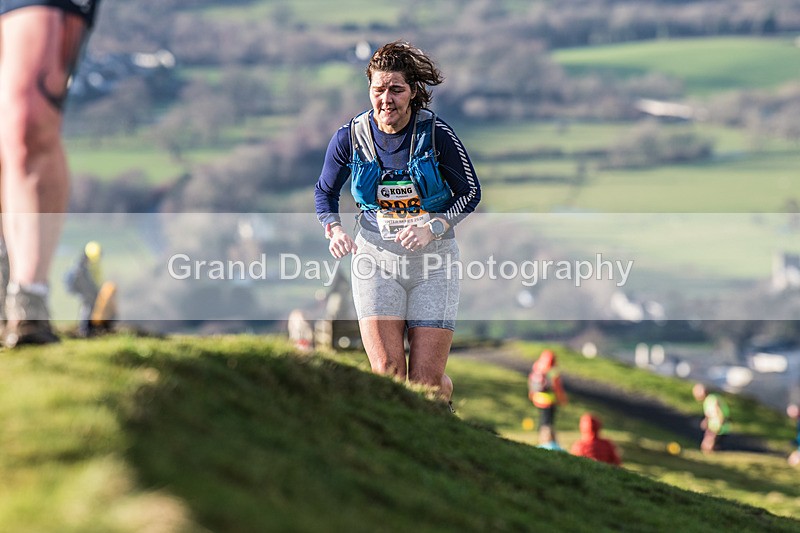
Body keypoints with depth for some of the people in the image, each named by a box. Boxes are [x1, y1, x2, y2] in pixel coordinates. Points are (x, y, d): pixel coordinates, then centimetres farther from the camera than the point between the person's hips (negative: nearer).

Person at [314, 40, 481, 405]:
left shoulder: (436, 134, -10)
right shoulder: (350, 137, -5)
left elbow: (470, 193, 0)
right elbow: (325, 192, 12)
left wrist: (431, 229, -16)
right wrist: (335, 231, -8)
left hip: (433, 257, -1)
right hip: (375, 257, 1)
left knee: (426, 383, -4)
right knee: (388, 374, -14)